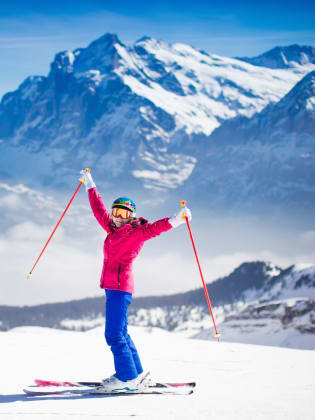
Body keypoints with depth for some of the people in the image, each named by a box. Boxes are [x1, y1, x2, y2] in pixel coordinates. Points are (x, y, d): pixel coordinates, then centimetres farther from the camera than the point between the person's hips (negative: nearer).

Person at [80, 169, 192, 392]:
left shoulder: (135, 232, -6)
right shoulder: (113, 229, 17)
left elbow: (154, 228, -22)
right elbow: (99, 210, 29)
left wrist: (176, 219, -39)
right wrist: (90, 185, 38)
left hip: (120, 286, -9)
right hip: (112, 287, 9)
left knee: (114, 334, -12)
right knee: (120, 332, 13)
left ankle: (127, 378, -8)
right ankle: (137, 374, 21)